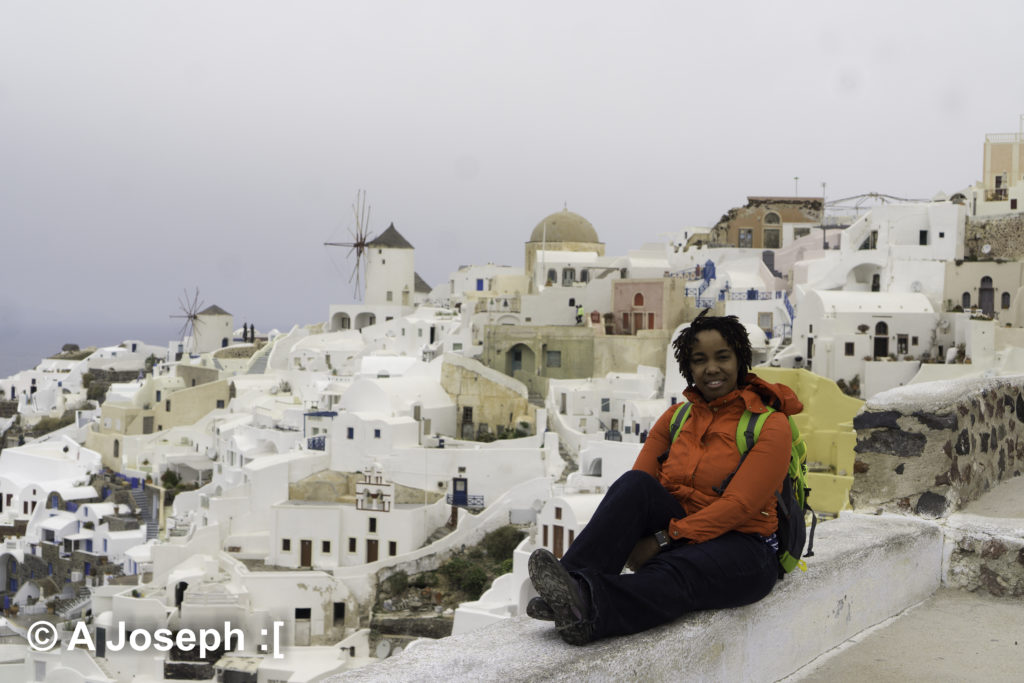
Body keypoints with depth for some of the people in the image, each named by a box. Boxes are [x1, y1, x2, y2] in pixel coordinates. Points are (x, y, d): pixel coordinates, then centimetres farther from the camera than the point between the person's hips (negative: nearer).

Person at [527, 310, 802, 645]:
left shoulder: (770, 425, -4)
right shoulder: (677, 418, 12)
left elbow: (738, 505, -16)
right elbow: (639, 480, 2)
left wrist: (663, 540, -24)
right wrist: (626, 539, -20)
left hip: (740, 546, -4)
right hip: (679, 535, 4)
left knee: (673, 573, -38)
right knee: (635, 484, -26)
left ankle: (588, 607, -66)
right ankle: (569, 580, -44)